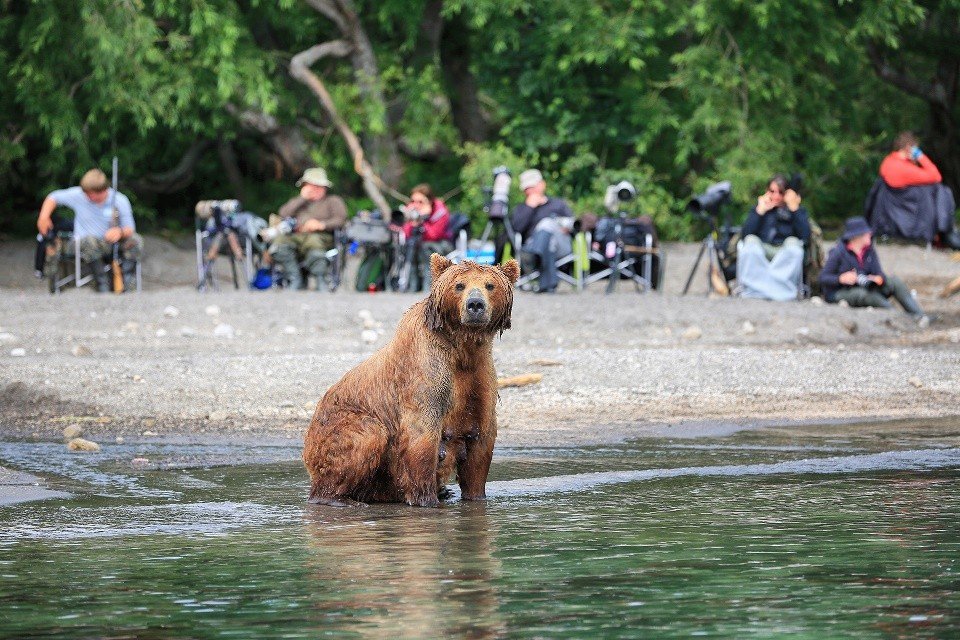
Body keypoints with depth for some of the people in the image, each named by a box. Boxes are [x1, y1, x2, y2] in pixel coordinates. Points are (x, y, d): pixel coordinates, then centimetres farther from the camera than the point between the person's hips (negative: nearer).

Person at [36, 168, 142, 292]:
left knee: (135, 241, -29)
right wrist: (44, 217, -7)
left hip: (113, 243, 1)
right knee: (89, 241, -39)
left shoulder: (120, 201, -6)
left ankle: (127, 277, -12)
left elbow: (130, 229, -7)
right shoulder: (78, 195, -5)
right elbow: (53, 197, 9)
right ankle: (102, 281, -24)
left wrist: (121, 232, -32)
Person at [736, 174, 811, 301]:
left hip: (786, 256, -1)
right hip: (760, 254, 1)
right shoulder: (757, 209, 20)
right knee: (751, 241, -29)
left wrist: (794, 209, -2)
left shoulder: (798, 211, 18)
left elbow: (805, 237, -3)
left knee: (793, 242, -31)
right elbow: (746, 234, 2)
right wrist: (760, 211, 0)